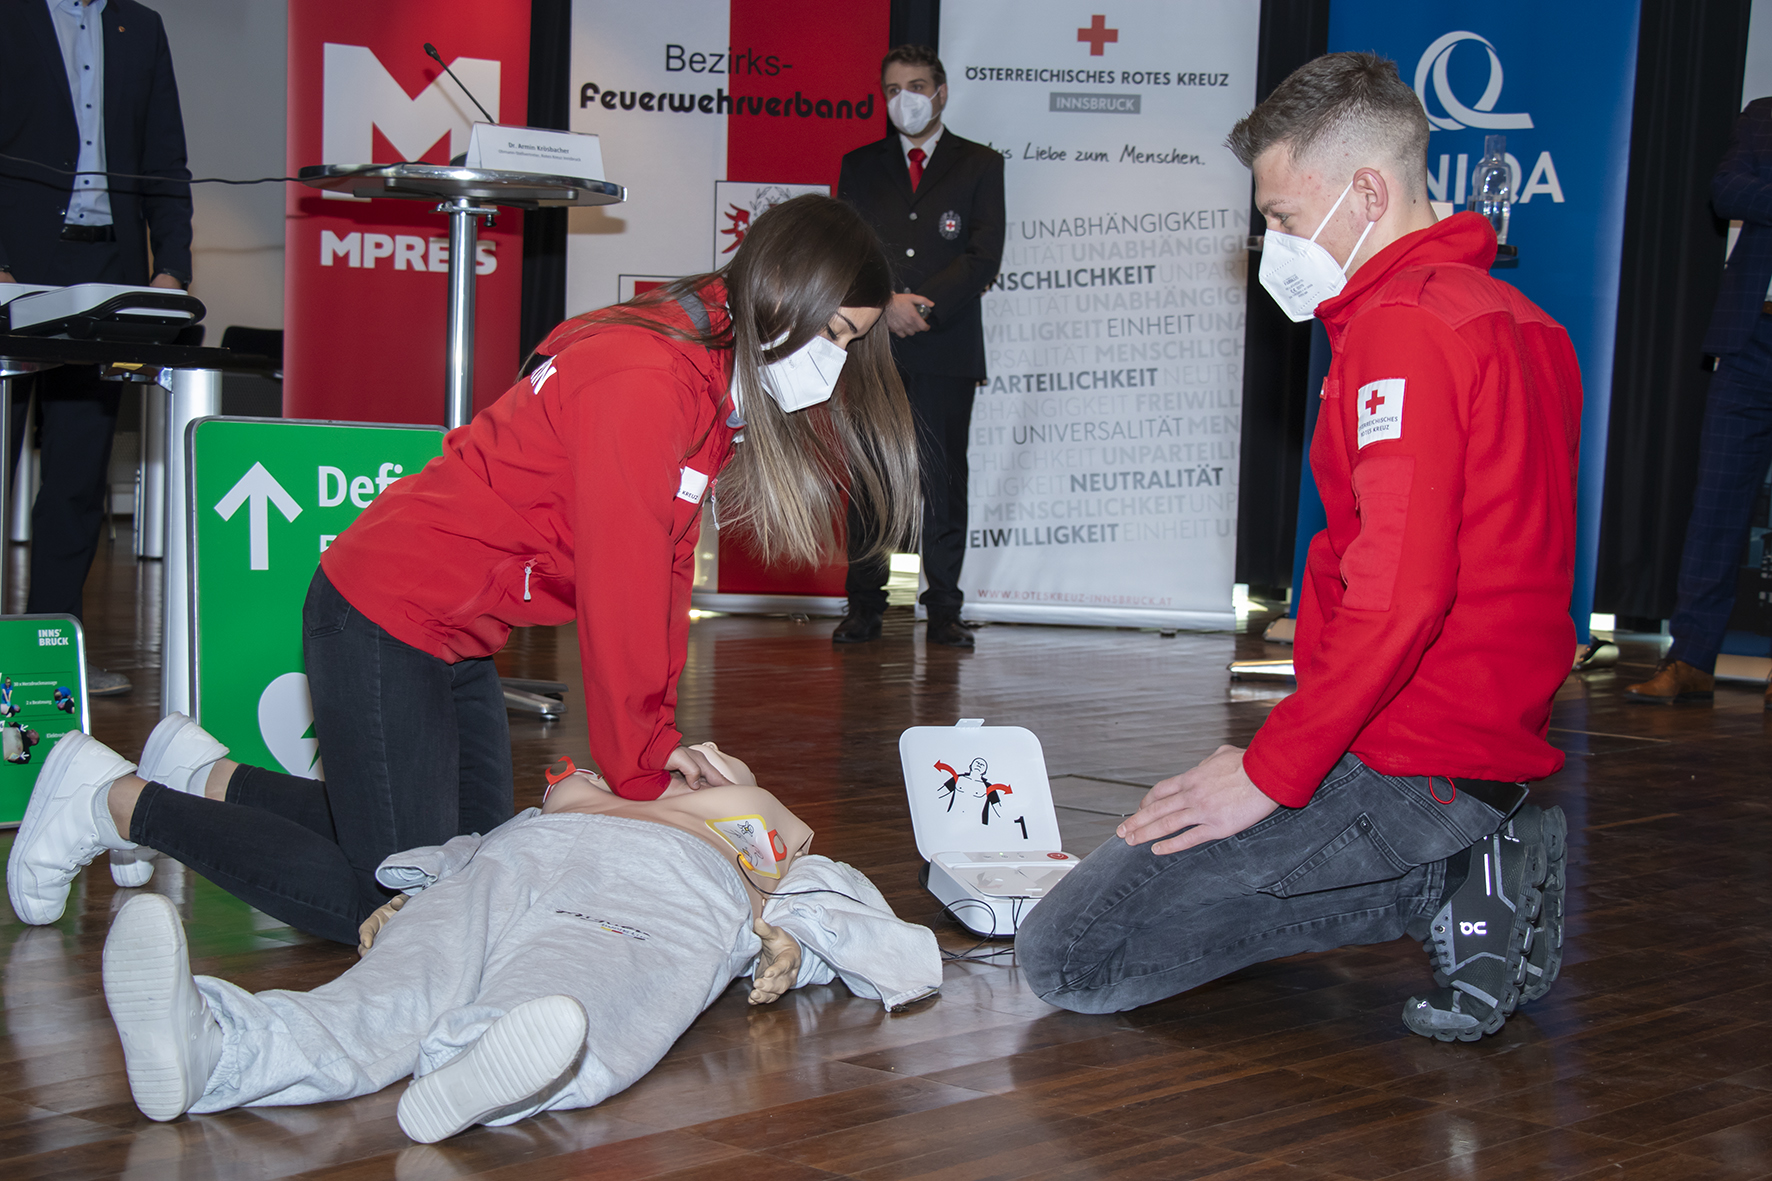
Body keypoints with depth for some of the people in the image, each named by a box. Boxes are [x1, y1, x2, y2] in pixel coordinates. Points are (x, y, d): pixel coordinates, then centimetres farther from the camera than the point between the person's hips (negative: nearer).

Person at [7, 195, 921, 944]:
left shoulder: (718, 381, 5)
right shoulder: (641, 381, -25)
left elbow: (666, 568, 7)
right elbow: (620, 589, -24)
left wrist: (661, 738, 3)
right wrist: (641, 774, -15)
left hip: (459, 639, 10)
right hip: (385, 618, -10)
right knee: (394, 907, -5)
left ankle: (207, 778, 24)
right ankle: (120, 808, 8)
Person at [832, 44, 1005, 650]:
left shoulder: (979, 165, 9)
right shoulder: (859, 166, 15)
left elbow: (984, 256, -1)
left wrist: (923, 306, -12)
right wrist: (887, 303, -12)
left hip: (945, 348, -1)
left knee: (944, 481, -1)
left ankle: (944, 611, 4)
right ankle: (864, 607, 6)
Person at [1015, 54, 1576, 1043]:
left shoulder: (1404, 325, -17)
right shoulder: (1516, 319, 15)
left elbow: (1395, 595, -27)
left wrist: (1271, 773, -18)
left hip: (1399, 764, -10)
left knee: (1069, 959, -8)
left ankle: (1449, 891, -9)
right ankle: (1475, 867, 6)